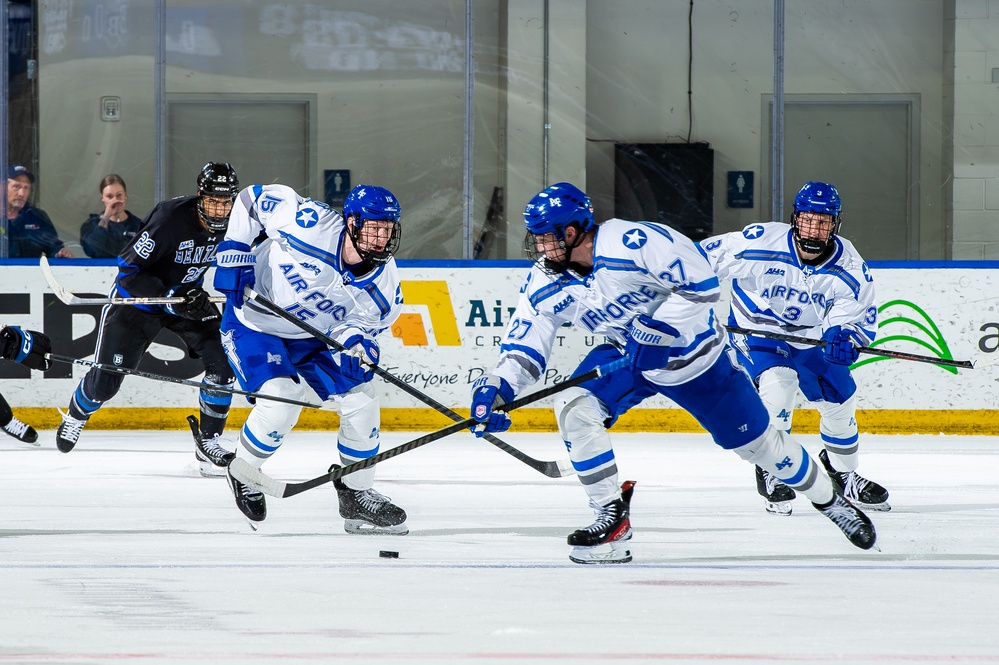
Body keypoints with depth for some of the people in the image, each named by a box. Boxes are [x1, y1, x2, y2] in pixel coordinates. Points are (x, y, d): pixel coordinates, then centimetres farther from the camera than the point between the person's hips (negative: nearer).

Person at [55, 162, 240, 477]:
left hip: (190, 295, 5)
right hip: (137, 297, -5)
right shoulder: (171, 218, -32)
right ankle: (76, 414, 32)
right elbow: (129, 269, -29)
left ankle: (207, 441, -1)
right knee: (105, 380, -3)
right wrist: (173, 298, -36)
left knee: (223, 361, -15)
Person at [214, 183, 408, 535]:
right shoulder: (312, 224, -31)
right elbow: (254, 197, -17)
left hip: (314, 337, 5)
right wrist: (234, 255, -20)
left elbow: (363, 321, -5)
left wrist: (355, 342, -30)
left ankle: (357, 496, 16)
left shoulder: (384, 283, -17)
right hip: (254, 325, -5)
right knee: (281, 398, -25)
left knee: (361, 402, -4)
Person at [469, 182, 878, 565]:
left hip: (692, 352, -5)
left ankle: (829, 500, 29)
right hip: (626, 355, 5)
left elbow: (701, 281, -29)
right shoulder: (546, 282, -12)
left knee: (753, 439, 5)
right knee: (574, 408, -20)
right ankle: (612, 519, -12)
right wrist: (497, 387, -23)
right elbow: (525, 339, -8)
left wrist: (662, 328, -35)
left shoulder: (630, 243, -32)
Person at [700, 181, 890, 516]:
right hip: (756, 331, -4)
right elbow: (701, 258, -17)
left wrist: (845, 336, -36)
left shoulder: (849, 268, -17)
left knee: (840, 399, 6)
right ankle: (770, 473, -8)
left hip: (809, 337, 4)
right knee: (777, 386, -28)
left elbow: (861, 317, -14)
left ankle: (843, 473, 34)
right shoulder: (760, 243, -27)